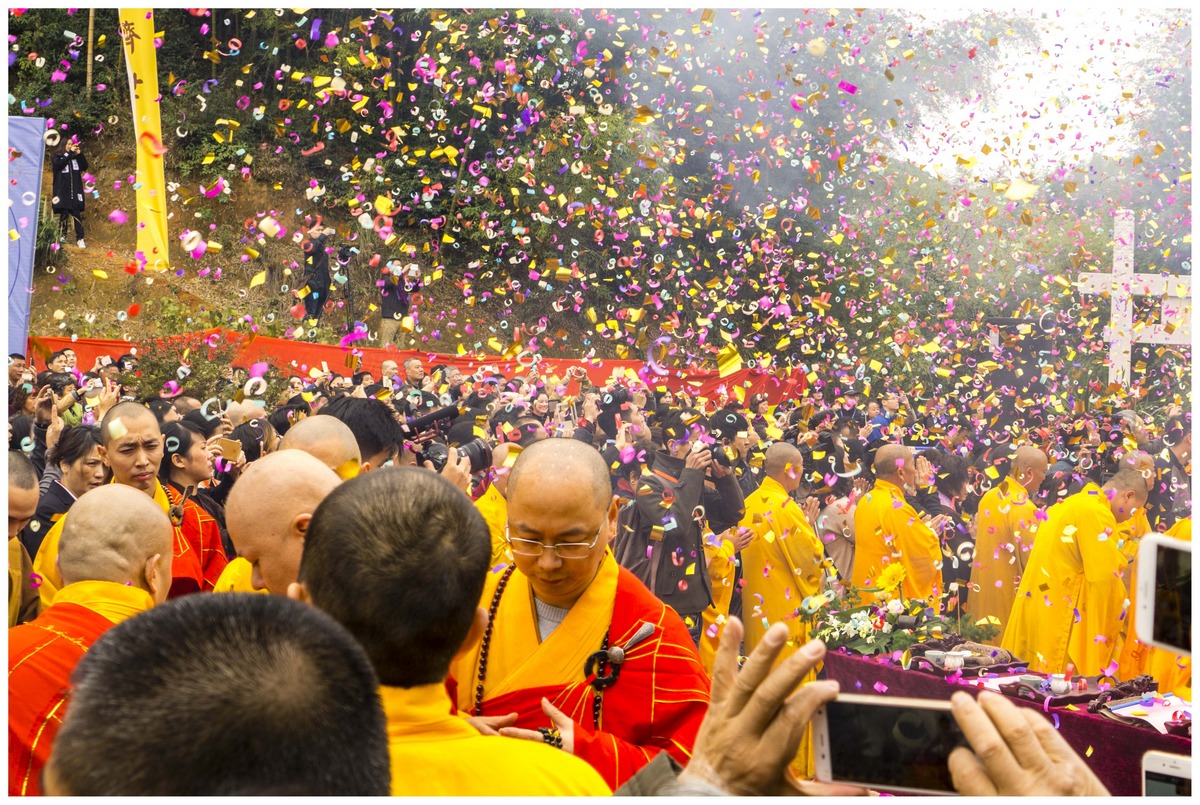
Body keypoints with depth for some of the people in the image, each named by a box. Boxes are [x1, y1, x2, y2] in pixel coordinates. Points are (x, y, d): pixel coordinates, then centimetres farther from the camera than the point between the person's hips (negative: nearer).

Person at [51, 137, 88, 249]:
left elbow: (84, 166, 7)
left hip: (75, 192, 3)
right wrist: (69, 152, -10)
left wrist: (79, 154, 0)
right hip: (63, 192, -3)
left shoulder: (75, 158, 15)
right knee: (64, 214, -3)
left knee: (77, 215, -2)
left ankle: (80, 239, -3)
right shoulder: (57, 157, 6)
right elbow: (59, 164, -15)